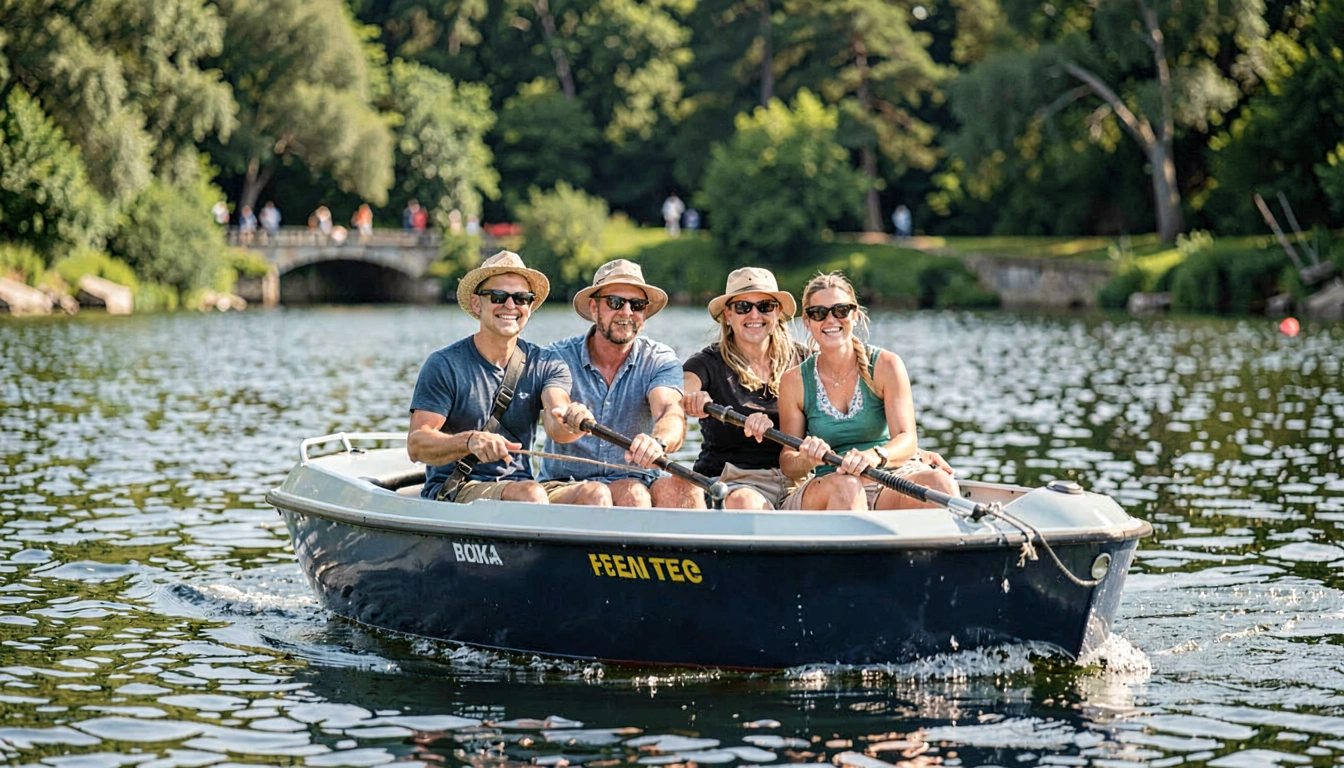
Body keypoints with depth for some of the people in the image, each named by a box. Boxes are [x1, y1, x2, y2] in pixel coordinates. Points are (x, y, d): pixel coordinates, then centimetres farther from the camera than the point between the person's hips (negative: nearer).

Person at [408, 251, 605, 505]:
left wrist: (575, 419, -40)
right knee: (531, 494, -32)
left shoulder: (546, 366, 6)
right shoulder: (445, 365, -4)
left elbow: (555, 426, -14)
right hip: (452, 491, -4)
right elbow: (416, 444, -12)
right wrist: (470, 441, -33)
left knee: (596, 494, -22)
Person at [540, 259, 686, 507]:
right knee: (632, 494, -32)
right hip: (563, 485, -1)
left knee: (673, 488, -31)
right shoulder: (560, 356, -2)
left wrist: (658, 442, -46)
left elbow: (671, 412, -20)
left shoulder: (660, 361, 1)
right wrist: (569, 419, -46)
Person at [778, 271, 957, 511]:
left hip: (888, 489, 0)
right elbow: (787, 465, 3)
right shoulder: (795, 381, 4)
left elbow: (907, 440, -9)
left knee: (938, 482, -32)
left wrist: (875, 456, -32)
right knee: (845, 486, -36)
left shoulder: (885, 365, 1)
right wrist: (807, 460, -22)